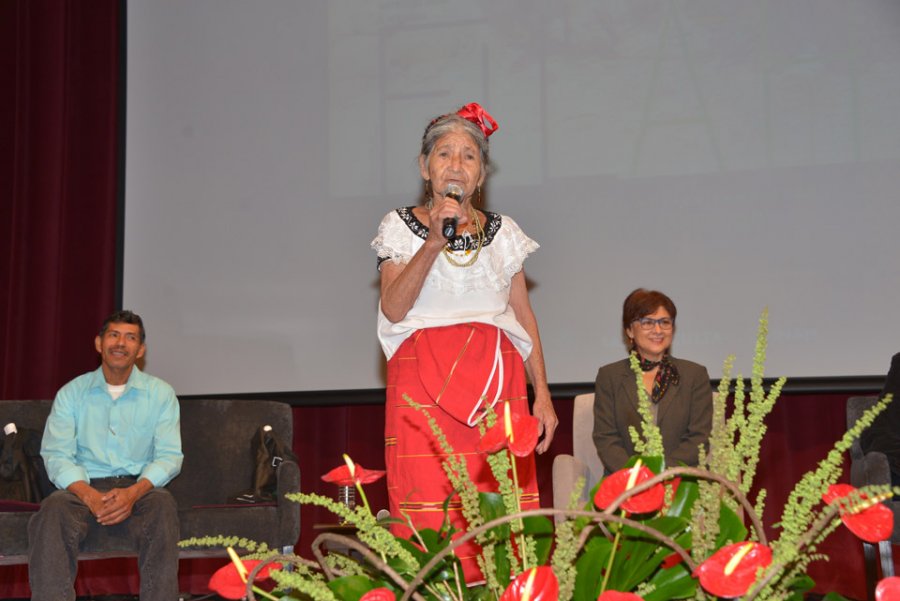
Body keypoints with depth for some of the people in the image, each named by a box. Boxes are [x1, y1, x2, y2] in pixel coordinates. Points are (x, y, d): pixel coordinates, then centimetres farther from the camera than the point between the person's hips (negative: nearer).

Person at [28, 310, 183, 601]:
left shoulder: (161, 393, 8)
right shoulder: (72, 393, 8)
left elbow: (169, 455, -1)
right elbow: (56, 454, -2)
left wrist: (134, 492, -21)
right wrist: (88, 495, -22)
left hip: (138, 488, 0)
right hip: (85, 488, 0)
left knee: (162, 504, -35)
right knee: (53, 508, -33)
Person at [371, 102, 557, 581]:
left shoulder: (503, 231, 14)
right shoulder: (401, 226, 7)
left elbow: (524, 315, 13)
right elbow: (393, 309, -5)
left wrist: (542, 393, 6)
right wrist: (434, 242, -14)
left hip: (497, 383, 2)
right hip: (425, 384, -2)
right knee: (429, 512, -8)